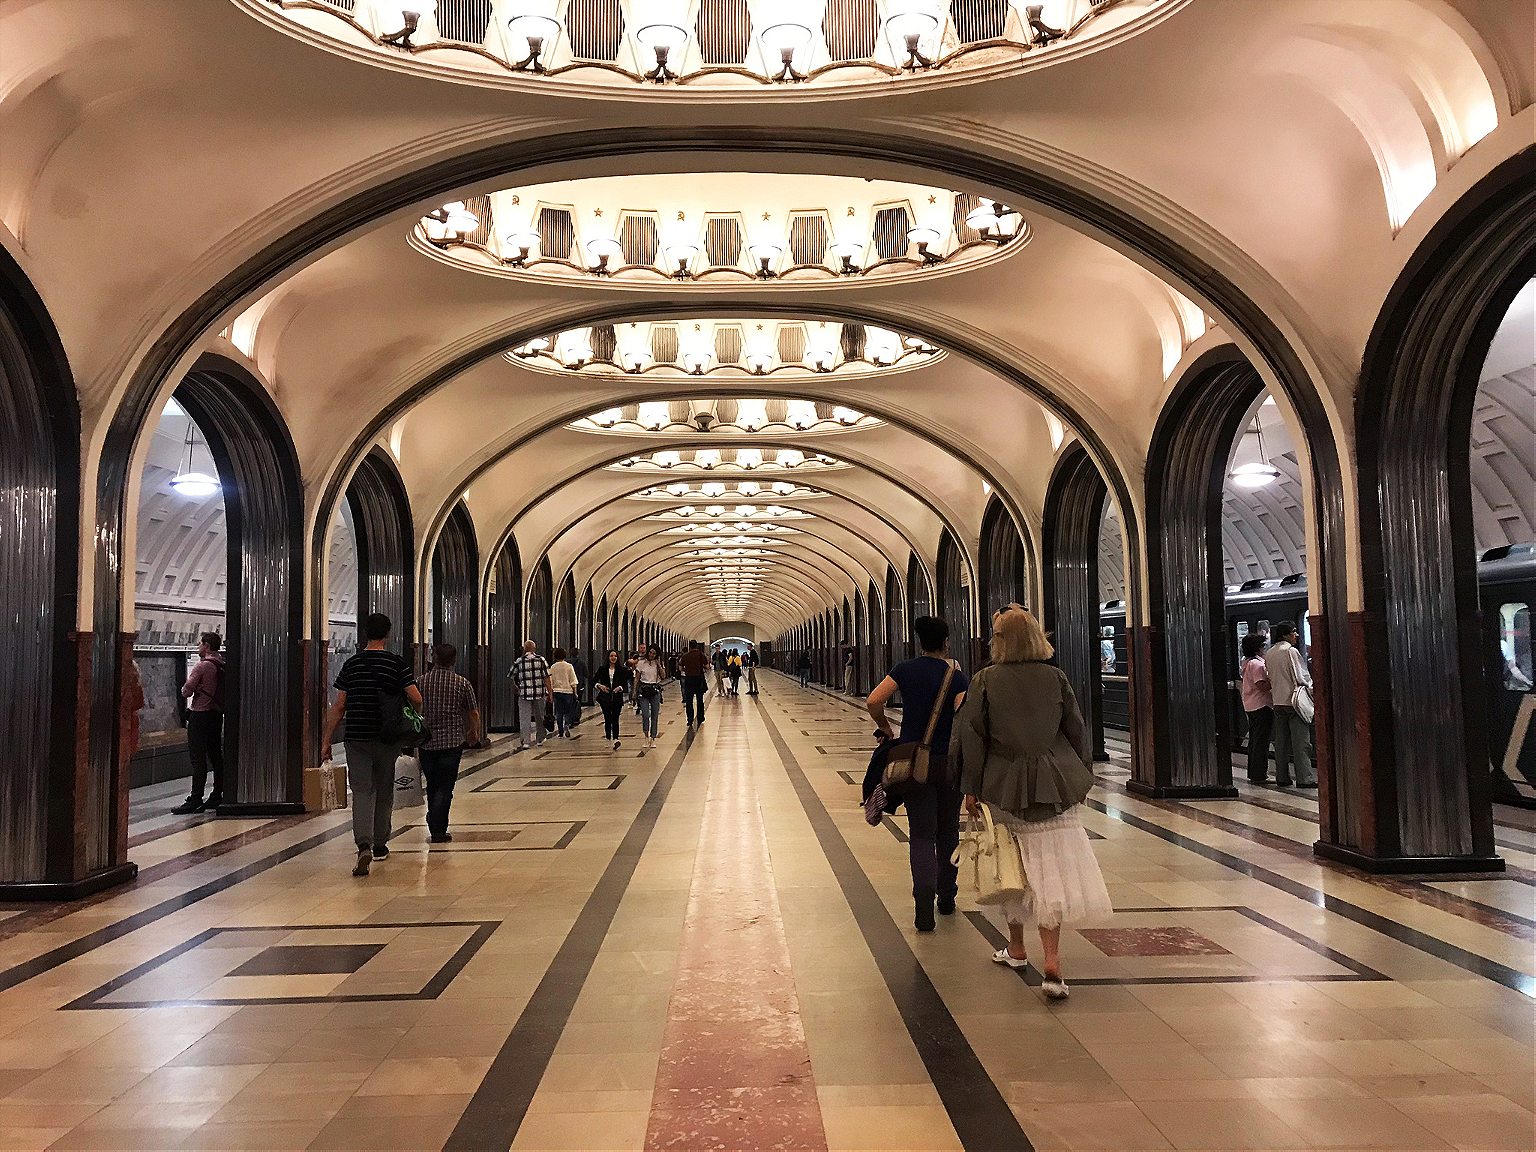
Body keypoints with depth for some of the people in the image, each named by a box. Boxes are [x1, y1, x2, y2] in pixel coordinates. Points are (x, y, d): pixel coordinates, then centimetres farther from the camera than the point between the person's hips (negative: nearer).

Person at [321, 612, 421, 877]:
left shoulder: (352, 663, 2)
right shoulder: (397, 662, -3)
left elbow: (339, 706, 1)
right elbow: (416, 699, -11)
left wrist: (326, 741, 5)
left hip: (357, 738, 0)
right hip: (387, 737, 0)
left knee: (362, 791, -2)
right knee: (384, 791, 15)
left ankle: (364, 846, -21)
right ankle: (380, 845, 27)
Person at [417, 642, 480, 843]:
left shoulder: (422, 682, 0)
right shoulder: (462, 683, -4)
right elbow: (474, 714, 2)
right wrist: (474, 733, 21)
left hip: (427, 742, 2)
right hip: (452, 742, -2)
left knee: (432, 786, 15)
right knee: (445, 787, 0)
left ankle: (435, 828, 20)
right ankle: (438, 831, -7)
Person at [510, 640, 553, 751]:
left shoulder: (518, 662, 1)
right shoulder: (541, 660, 0)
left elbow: (512, 678, 7)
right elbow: (546, 678, -3)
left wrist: (518, 688, 23)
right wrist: (550, 693, 1)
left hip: (524, 693, -1)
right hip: (540, 693, 1)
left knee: (525, 719, 1)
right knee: (539, 717, 15)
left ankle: (526, 742, -9)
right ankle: (540, 739, 28)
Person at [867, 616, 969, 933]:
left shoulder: (905, 670, -1)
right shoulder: (956, 676, -6)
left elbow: (873, 701, -11)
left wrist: (885, 728, 5)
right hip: (949, 761, -1)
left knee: (921, 834, 3)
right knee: (948, 831, 17)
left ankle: (924, 894, -17)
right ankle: (946, 896, 28)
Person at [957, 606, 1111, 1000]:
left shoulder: (985, 680, -4)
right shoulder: (1055, 677, 1)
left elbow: (971, 735, -5)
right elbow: (1077, 730, 6)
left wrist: (971, 788, 1)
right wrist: (1081, 776, 18)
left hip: (1004, 785, 0)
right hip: (1054, 783, 1)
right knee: (1054, 868, -1)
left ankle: (1017, 948, 29)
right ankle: (1052, 961, -10)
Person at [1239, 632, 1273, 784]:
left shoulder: (1246, 662, 13)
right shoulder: (1257, 664, -16)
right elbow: (1262, 686, -22)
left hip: (1250, 706, 10)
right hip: (1261, 705, -10)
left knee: (1254, 740, 15)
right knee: (1261, 741, -5)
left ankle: (1253, 774, 20)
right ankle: (1259, 775, -4)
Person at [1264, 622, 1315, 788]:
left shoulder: (1269, 654, 10)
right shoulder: (1290, 651, -13)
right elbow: (1301, 677, -12)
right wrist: (1310, 686, 4)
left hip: (1278, 701, 7)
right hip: (1293, 700, -7)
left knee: (1281, 741, 10)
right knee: (1300, 740, -4)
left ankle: (1282, 777, 13)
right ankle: (1304, 778, -4)